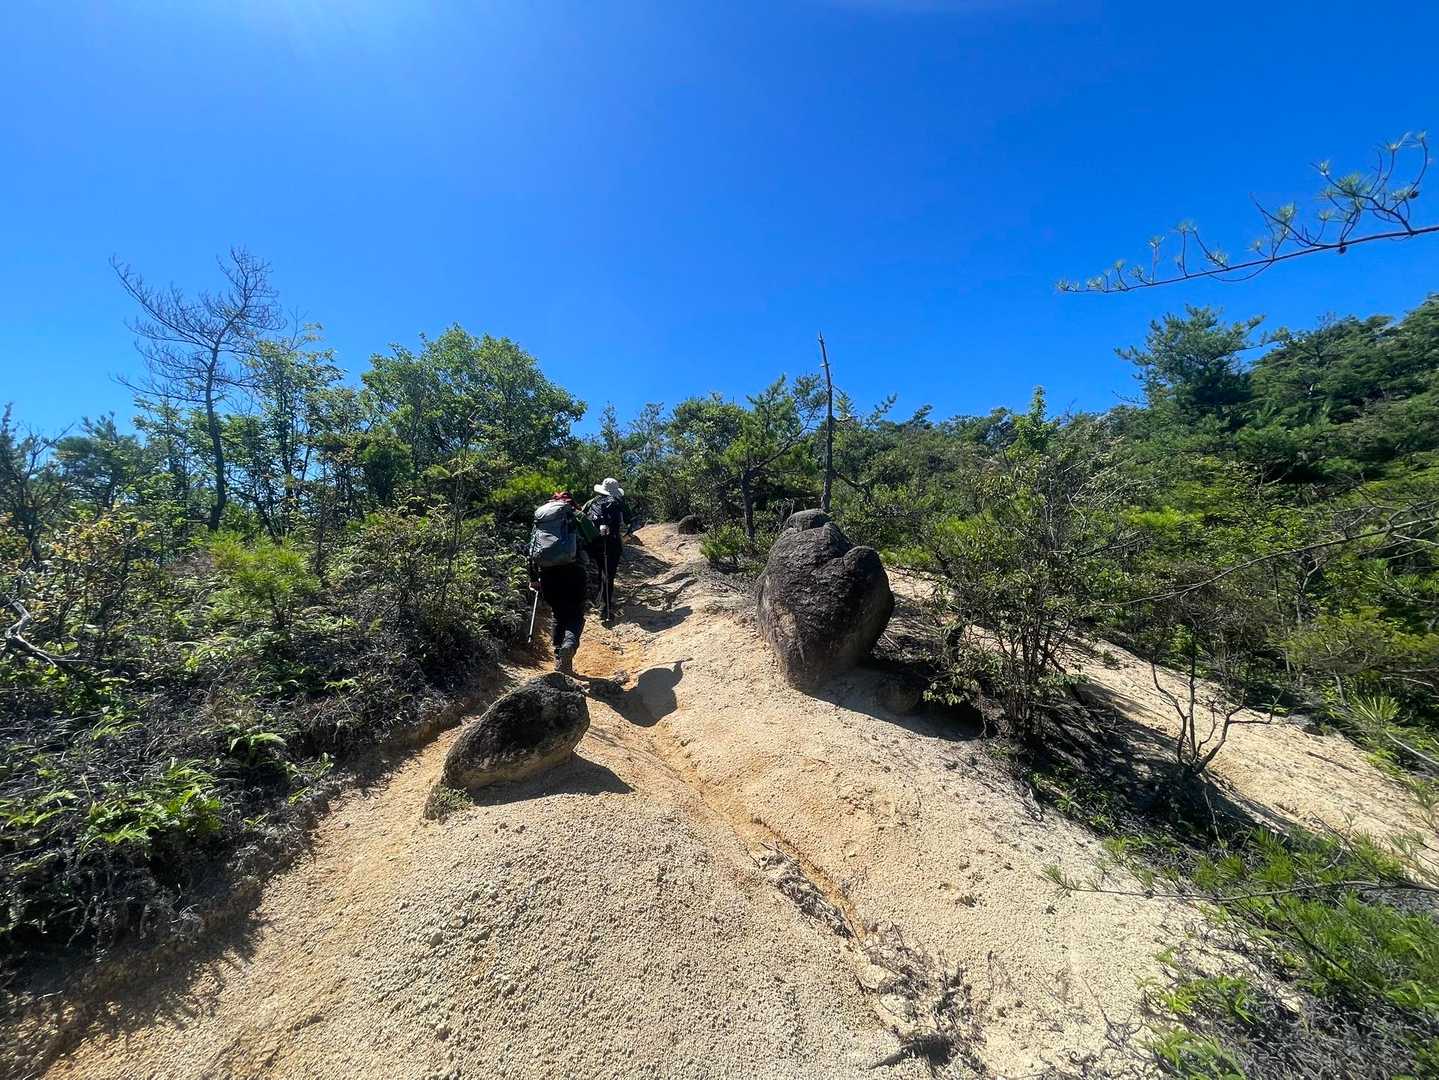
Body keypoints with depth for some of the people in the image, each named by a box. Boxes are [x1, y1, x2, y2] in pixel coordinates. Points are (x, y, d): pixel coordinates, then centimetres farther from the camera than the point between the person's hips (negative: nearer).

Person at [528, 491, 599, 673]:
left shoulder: (539, 519, 20)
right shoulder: (576, 516, 12)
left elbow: (532, 552, 18)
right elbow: (595, 542, 6)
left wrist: (533, 579, 21)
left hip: (547, 574, 4)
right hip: (572, 571, -3)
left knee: (559, 616, 19)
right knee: (576, 615, 4)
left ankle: (560, 659, 17)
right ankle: (570, 643, -25)